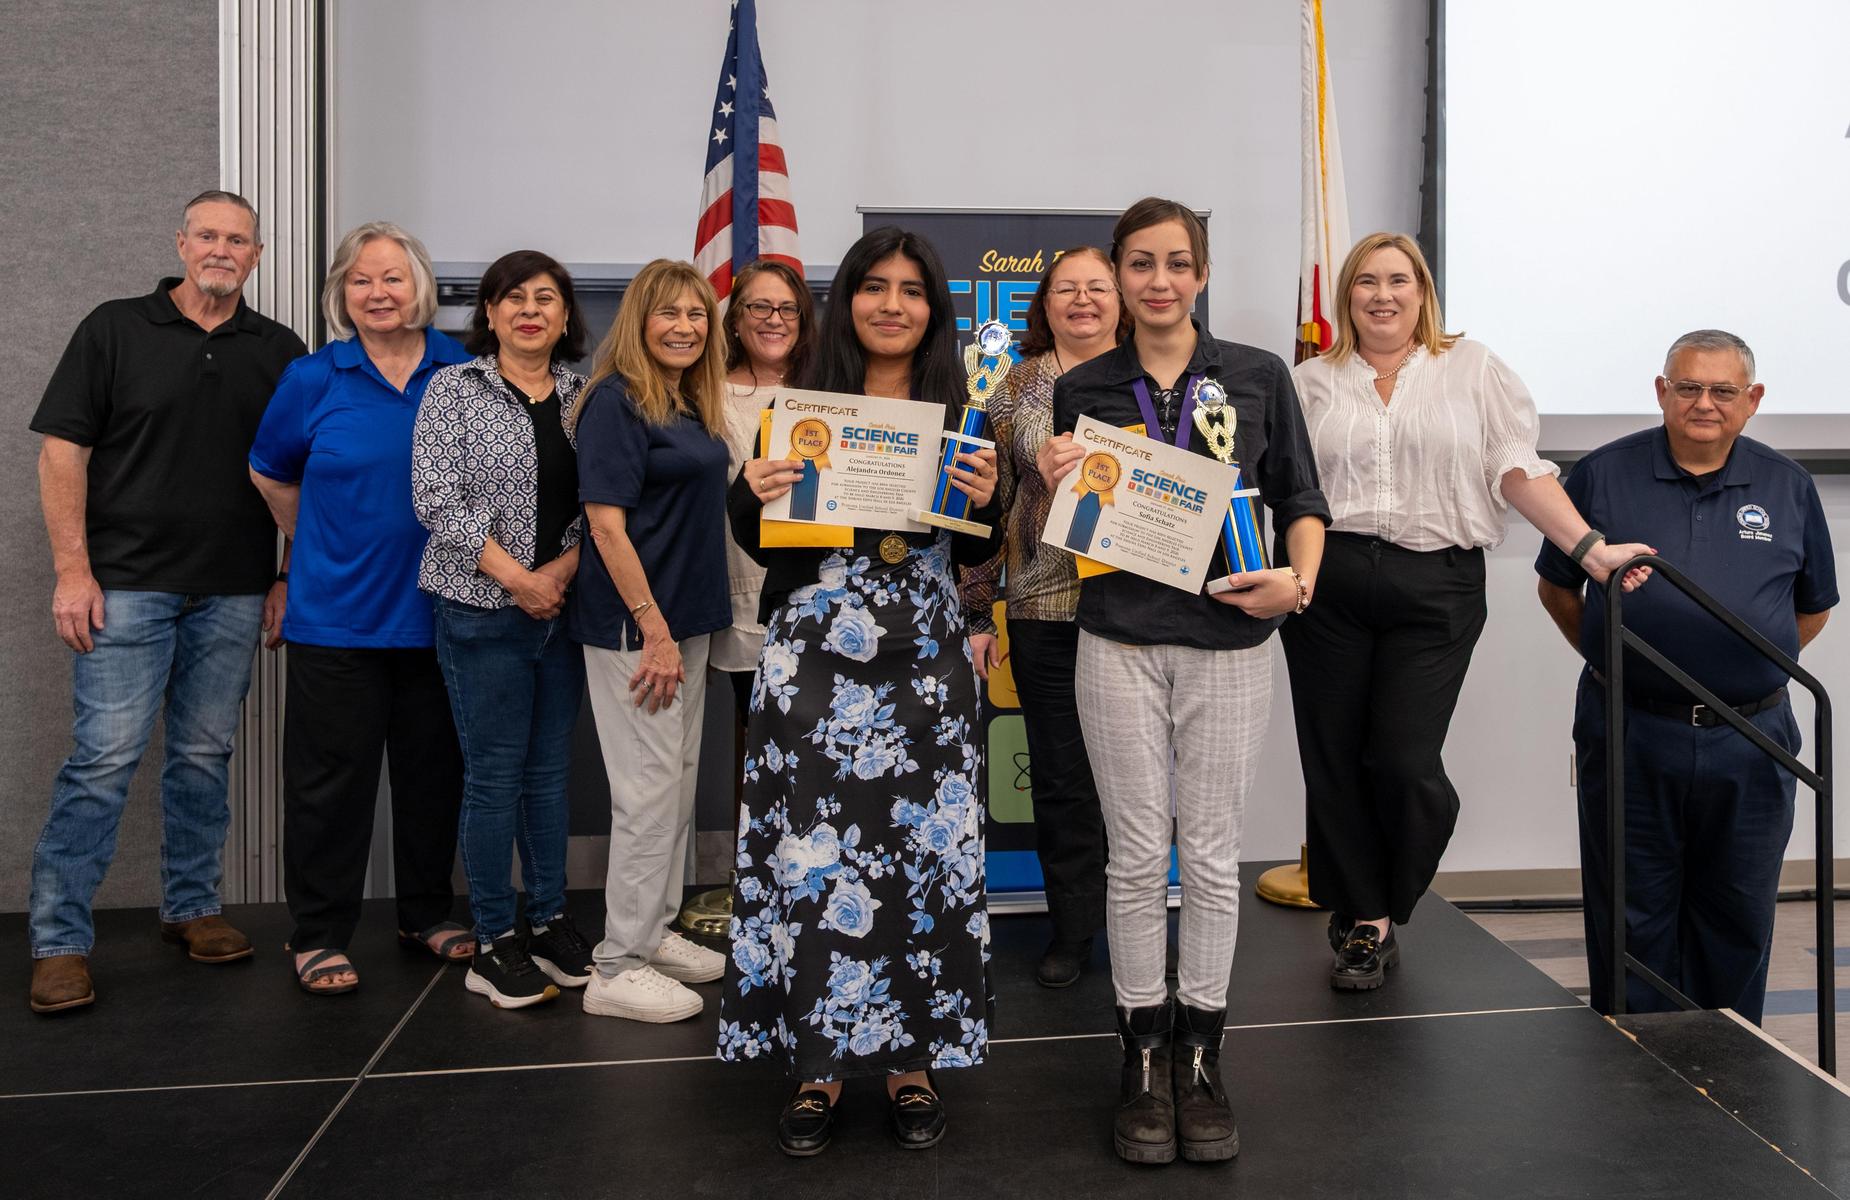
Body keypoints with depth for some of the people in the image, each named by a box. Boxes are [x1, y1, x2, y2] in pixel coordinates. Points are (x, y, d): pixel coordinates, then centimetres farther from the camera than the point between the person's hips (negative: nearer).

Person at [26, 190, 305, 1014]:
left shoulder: (280, 351, 9)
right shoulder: (115, 330, 1)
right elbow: (63, 451, -2)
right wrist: (73, 570, -9)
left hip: (232, 595, 3)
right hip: (127, 585, -3)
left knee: (205, 756, 11)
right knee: (104, 759, -5)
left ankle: (192, 907, 25)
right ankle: (58, 941, 4)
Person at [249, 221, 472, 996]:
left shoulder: (465, 373, 2)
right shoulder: (314, 379, -2)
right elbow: (271, 475, 11)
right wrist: (323, 546, 13)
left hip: (438, 608, 2)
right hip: (337, 615, -2)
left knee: (433, 769, 12)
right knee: (331, 775, 3)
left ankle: (427, 915, 28)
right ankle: (318, 936, 16)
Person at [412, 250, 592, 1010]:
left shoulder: (585, 395, 8)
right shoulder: (455, 390, -1)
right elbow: (437, 500, -9)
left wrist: (566, 569, -11)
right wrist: (519, 579, -13)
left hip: (565, 607, 4)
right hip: (483, 612, -3)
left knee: (550, 769, 12)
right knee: (494, 774, 2)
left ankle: (549, 919, 24)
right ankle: (494, 941, 13)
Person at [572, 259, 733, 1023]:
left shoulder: (693, 406, 12)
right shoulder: (615, 401, -13)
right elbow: (606, 523, -18)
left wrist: (681, 629, 12)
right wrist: (654, 630, -20)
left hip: (687, 619, 9)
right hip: (634, 624, -8)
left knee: (679, 783, 15)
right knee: (648, 789, -4)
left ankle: (652, 932, 29)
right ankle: (619, 968, 8)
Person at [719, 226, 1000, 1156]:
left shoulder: (960, 417, 8)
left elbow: (974, 556, 11)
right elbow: (764, 547, 8)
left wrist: (985, 501, -9)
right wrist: (750, 494, -13)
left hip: (925, 665, 1)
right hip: (813, 659, -1)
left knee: (922, 855, 3)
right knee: (811, 859, -1)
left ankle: (909, 1058, 20)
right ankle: (818, 1061, 16)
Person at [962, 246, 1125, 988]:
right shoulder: (1016, 391, 5)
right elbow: (985, 503, 4)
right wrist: (977, 614, 1)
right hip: (1046, 614, 0)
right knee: (1061, 775, 6)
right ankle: (1072, 927, 22)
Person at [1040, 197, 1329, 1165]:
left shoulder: (1258, 377, 5)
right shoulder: (1082, 391, 6)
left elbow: (1300, 499, 9)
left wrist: (1299, 582, -9)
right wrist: (1053, 486, -10)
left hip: (1227, 642, 0)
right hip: (1119, 642, 0)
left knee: (1212, 856, 6)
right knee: (1137, 856, 5)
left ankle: (1201, 1058, 21)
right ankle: (1143, 1060, 19)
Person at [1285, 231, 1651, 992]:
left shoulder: (1472, 370, 10)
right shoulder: (1311, 382, 14)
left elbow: (1519, 472, 2)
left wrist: (1591, 547, -9)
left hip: (1435, 589, -1)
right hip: (1328, 587, 2)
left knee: (1405, 765, -8)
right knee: (1334, 763, 3)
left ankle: (1378, 916, 18)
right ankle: (1365, 921, 19)